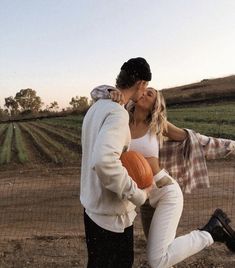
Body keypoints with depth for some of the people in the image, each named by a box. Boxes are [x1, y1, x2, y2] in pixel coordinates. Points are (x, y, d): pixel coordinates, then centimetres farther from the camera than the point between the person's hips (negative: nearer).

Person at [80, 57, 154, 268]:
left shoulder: (96, 108, 7)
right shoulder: (118, 113, -23)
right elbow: (104, 161, -37)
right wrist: (138, 195, -26)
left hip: (93, 206, 9)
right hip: (111, 214, -9)